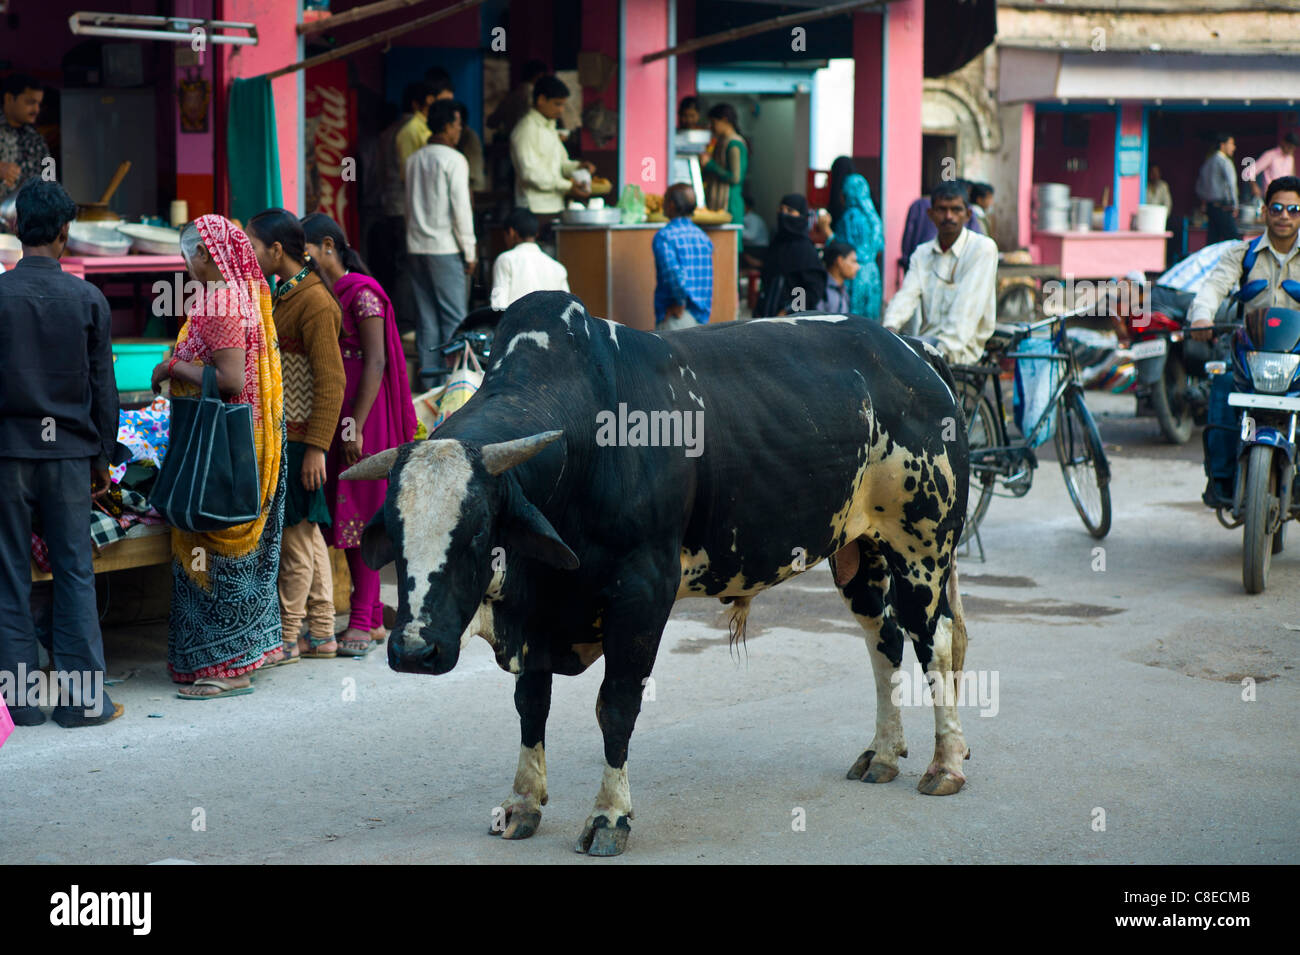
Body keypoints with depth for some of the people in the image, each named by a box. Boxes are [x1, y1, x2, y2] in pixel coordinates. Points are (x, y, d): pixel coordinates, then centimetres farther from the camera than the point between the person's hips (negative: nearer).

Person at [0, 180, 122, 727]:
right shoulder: (88, 300, -2)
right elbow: (104, 388, 3)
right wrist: (102, 458, 12)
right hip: (69, 453, 1)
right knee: (75, 573, 5)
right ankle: (82, 697, 6)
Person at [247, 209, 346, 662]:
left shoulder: (315, 302, -15)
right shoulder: (281, 295, 14)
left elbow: (330, 383, -18)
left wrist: (316, 447, -20)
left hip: (298, 438, -9)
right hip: (277, 433, 9)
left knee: (296, 536, -2)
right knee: (307, 535, 12)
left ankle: (287, 638, 5)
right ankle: (321, 634, 18)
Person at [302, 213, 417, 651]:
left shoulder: (362, 293, -12)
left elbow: (376, 362, -16)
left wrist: (356, 425, -20)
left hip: (362, 414, -8)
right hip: (332, 415, 8)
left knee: (362, 509, -6)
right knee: (345, 511, 9)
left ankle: (361, 620, -3)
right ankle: (373, 616, 16)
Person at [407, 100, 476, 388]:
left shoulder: (414, 160, 10)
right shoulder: (453, 160, -9)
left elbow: (410, 205, 14)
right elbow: (461, 208, -12)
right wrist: (469, 251, -7)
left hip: (416, 246, 6)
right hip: (445, 247, -6)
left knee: (426, 313, 9)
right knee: (453, 315, -3)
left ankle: (429, 368, 9)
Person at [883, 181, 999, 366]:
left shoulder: (983, 248, -3)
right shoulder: (922, 253, 15)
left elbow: (968, 307, -15)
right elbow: (907, 294, -1)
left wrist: (944, 348, -27)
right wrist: (890, 327, -23)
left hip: (962, 348, -5)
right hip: (926, 341, 5)